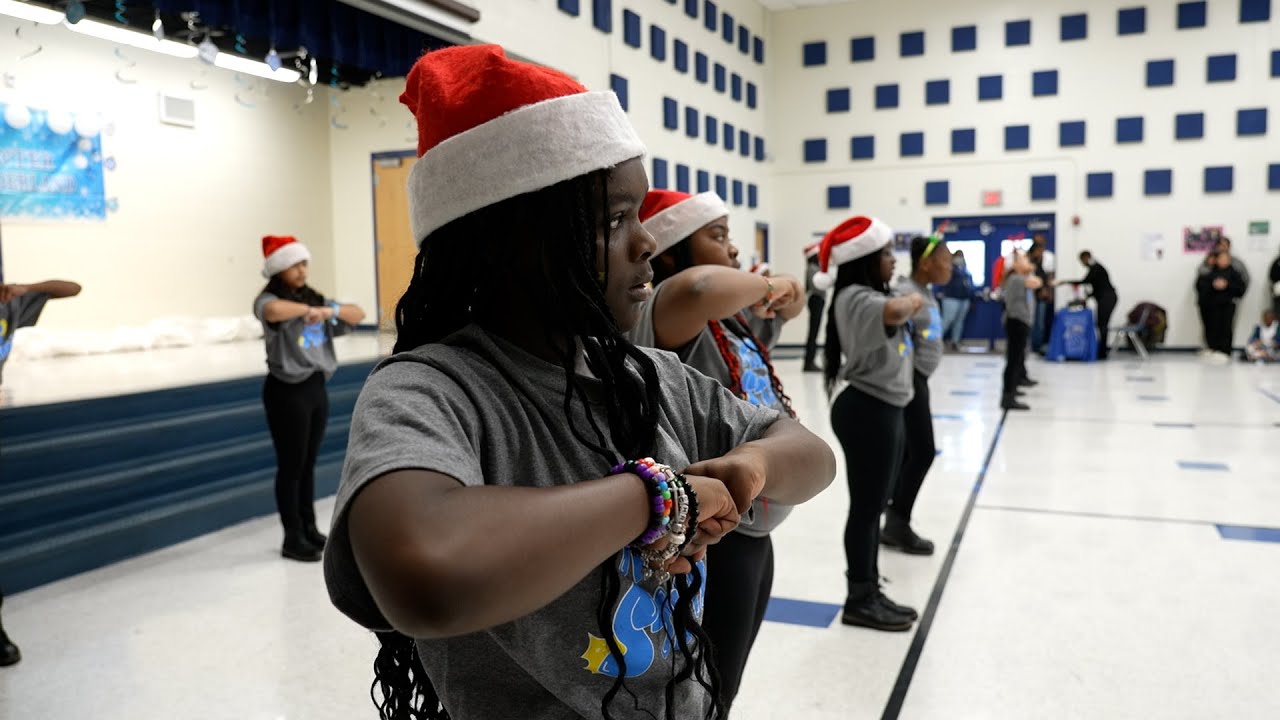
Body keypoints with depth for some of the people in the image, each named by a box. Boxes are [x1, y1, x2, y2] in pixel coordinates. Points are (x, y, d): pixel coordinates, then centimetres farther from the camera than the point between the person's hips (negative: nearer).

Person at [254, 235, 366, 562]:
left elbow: (358, 315, 4)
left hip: (316, 388, 7)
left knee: (308, 464, 16)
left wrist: (331, 310, -14)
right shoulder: (269, 300, -12)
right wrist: (309, 309, -23)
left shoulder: (316, 299, 10)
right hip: (287, 391, -7)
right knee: (291, 466, 3)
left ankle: (309, 529, 29)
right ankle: (292, 539, 13)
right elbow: (274, 310, -38)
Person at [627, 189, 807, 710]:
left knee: (723, 689, 24)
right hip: (709, 539, -9)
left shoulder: (735, 317, 8)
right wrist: (766, 284, -23)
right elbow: (696, 291, -44)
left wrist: (783, 293, 2)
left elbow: (790, 304, 26)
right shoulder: (663, 320, -20)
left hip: (750, 532, 9)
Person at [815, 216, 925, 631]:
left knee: (874, 505, 15)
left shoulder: (870, 296, 16)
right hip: (867, 411, -11)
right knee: (866, 506, -2)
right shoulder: (855, 298, -19)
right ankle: (859, 601, 9)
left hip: (885, 408, 11)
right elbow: (893, 312, -39)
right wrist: (914, 300, -20)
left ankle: (869, 592, 26)